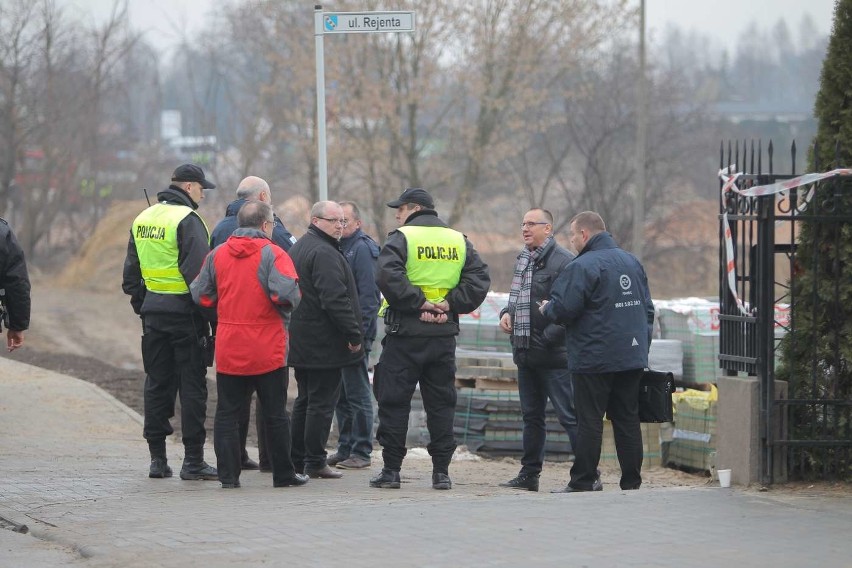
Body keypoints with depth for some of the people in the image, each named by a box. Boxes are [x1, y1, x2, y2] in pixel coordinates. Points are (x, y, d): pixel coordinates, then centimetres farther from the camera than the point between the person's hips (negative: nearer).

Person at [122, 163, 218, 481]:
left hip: (152, 312, 7)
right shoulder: (187, 220, -13)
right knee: (192, 385, -2)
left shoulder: (142, 220, 12)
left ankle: (157, 458, 13)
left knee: (157, 383, 11)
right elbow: (199, 272, -18)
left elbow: (131, 273, 17)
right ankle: (193, 461, -3)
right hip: (184, 312, -7)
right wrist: (207, 317, -14)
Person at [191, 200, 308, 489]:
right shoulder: (273, 254, -10)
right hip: (267, 350, -3)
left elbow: (200, 295, 7)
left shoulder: (217, 255, 4)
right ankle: (283, 474, 14)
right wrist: (289, 304, -2)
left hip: (228, 350, 3)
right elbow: (287, 294, -23)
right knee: (275, 414, 7)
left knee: (227, 413, 8)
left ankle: (228, 475, 4)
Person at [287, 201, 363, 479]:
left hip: (301, 340, 10)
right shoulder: (324, 253, -17)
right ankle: (315, 462, -4)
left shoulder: (298, 248, 17)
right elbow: (335, 298, -24)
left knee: (305, 399, 16)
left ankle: (297, 459, 19)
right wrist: (354, 334, -19)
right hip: (324, 344, -10)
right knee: (322, 402, -5)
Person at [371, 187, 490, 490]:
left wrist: (416, 302, -14)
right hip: (445, 335, 4)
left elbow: (387, 275, -21)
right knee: (441, 402, 9)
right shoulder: (459, 241, 9)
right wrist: (451, 303, -4)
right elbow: (479, 279, 1)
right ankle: (441, 471, 6)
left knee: (394, 402, 2)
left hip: (405, 333, -4)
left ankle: (391, 470, 1)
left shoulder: (402, 238, -6)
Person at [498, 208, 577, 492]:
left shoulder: (563, 261, -12)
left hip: (553, 355, -9)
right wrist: (507, 313, 8)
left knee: (569, 415, -8)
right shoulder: (523, 260, 16)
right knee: (531, 416, 15)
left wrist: (548, 337, -21)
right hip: (525, 352, 9)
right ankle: (529, 474, 22)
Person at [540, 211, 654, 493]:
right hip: (633, 356, 7)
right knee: (627, 419, 10)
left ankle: (584, 481, -1)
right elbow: (647, 308, 18)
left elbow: (563, 309, -19)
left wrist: (546, 309, 3)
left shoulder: (582, 266, -13)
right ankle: (632, 481, 11)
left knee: (589, 421, -3)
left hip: (594, 359, -7)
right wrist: (643, 345, 23)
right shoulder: (632, 262, 13)